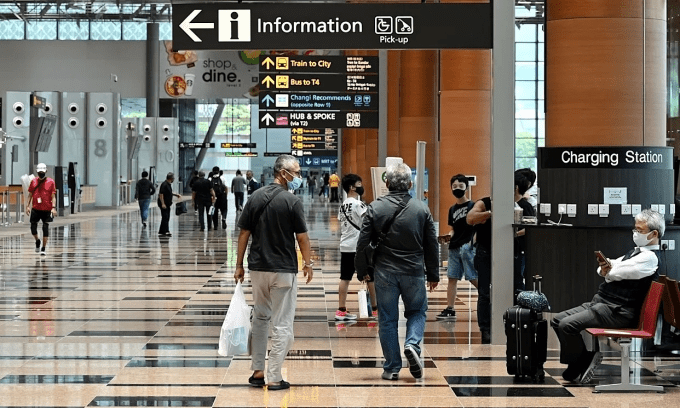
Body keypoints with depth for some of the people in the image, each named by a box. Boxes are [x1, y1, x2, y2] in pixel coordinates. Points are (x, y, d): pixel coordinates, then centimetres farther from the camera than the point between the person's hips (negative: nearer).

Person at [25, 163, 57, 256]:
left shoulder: (51, 182, -1)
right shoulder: (33, 181, 7)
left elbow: (53, 196, -3)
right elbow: (30, 195, 12)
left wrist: (53, 207, -13)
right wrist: (27, 206, 4)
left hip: (47, 210, -2)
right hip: (35, 209, 2)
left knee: (45, 228, -2)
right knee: (33, 226, 1)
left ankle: (44, 248, 5)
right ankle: (37, 241, 31)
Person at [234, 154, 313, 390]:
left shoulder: (255, 198, 3)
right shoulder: (292, 202, -11)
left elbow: (244, 233, 4)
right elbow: (302, 237, -8)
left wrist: (239, 265, 10)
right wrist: (308, 263, 6)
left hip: (257, 267, 5)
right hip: (284, 269, -5)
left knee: (260, 319, 19)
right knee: (282, 325, 2)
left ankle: (257, 371, 20)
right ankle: (274, 378, 2)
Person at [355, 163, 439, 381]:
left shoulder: (375, 208, -4)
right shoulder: (421, 209, -1)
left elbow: (363, 243, -2)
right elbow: (432, 245, 4)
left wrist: (362, 271, 9)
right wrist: (433, 274, 14)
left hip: (385, 272, 0)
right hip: (414, 272, 1)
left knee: (387, 320, 7)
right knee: (417, 312, 18)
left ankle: (392, 367, 9)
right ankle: (412, 344, -9)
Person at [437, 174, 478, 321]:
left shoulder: (472, 206, -1)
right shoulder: (452, 209, 16)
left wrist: (474, 241, -17)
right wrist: (449, 236, 3)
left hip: (468, 247, -6)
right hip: (454, 248, 6)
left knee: (474, 278, -9)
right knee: (452, 278, 5)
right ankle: (449, 310, 7)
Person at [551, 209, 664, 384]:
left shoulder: (650, 257, -13)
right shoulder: (636, 252, 21)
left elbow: (616, 273, -18)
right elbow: (608, 269, 16)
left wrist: (607, 272, 5)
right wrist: (604, 268, -8)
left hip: (618, 311, -11)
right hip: (599, 303, 11)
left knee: (567, 324, -23)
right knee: (557, 320, 3)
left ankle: (578, 367, -3)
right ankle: (585, 359, 4)